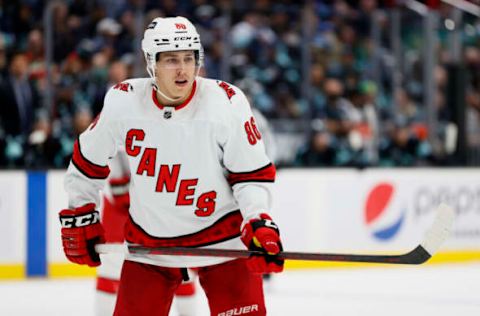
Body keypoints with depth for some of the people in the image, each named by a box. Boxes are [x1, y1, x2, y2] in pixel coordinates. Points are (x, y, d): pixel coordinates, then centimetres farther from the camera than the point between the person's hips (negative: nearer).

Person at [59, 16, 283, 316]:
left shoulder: (228, 103, -16)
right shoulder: (122, 102, -10)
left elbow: (253, 174, -9)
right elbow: (88, 160, 7)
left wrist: (259, 223, -23)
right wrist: (79, 216, 10)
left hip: (221, 235, -2)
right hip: (148, 240, 2)